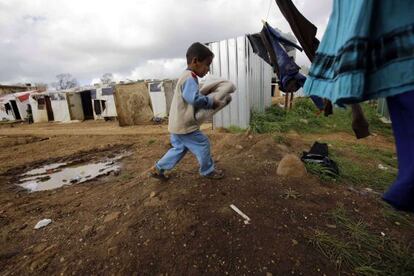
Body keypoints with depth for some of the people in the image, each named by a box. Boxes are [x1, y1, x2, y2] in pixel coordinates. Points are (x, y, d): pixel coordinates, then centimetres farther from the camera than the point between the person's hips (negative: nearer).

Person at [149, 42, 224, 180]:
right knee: (203, 144, 3)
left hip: (177, 124, 10)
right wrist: (212, 101, -18)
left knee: (179, 148, 20)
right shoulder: (190, 78, -18)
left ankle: (157, 168, 29)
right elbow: (195, 99, -32)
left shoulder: (186, 76, 16)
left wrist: (208, 101, 10)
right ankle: (208, 171, 21)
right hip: (184, 125, -10)